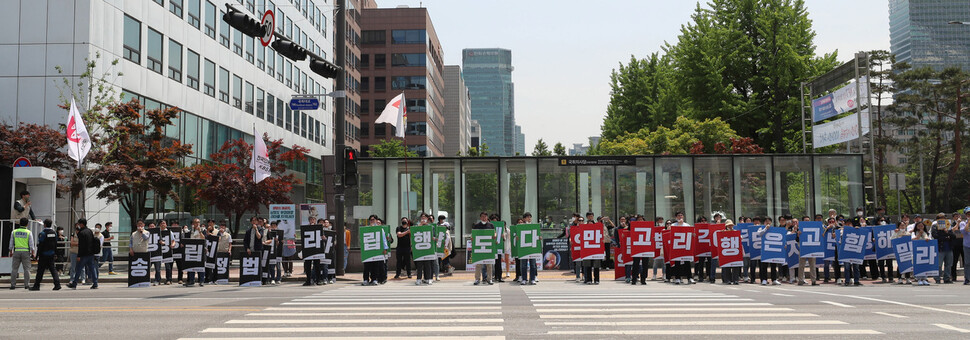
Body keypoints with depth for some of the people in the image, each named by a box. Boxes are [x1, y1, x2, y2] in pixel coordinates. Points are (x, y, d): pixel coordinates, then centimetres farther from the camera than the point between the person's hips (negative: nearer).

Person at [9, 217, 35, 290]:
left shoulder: (14, 232, 4)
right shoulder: (28, 232, -2)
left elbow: (11, 243, 6)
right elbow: (31, 244, -4)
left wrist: (11, 252, 16)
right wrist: (32, 253, 3)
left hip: (16, 251, 2)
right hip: (26, 251, -2)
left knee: (14, 269, 5)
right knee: (26, 269, 1)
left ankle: (13, 284, 3)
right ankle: (26, 284, -2)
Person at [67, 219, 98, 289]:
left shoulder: (81, 233, -14)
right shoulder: (90, 231, 10)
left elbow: (81, 246, -18)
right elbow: (94, 242, 16)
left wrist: (79, 256, -16)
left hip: (84, 254, -7)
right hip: (91, 254, 7)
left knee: (78, 269, 2)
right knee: (92, 269, 7)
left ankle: (74, 284, 9)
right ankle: (95, 284, 5)